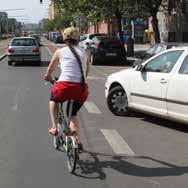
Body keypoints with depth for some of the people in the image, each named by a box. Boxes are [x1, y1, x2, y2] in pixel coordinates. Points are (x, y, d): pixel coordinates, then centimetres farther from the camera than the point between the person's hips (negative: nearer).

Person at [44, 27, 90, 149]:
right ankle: (77, 140, 14)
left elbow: (49, 71, 24)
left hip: (65, 86, -2)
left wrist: (48, 77, 46)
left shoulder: (60, 52, 12)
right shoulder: (85, 53, 17)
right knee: (73, 113, 27)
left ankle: (54, 128, 24)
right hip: (82, 89, 2)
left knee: (53, 100, 32)